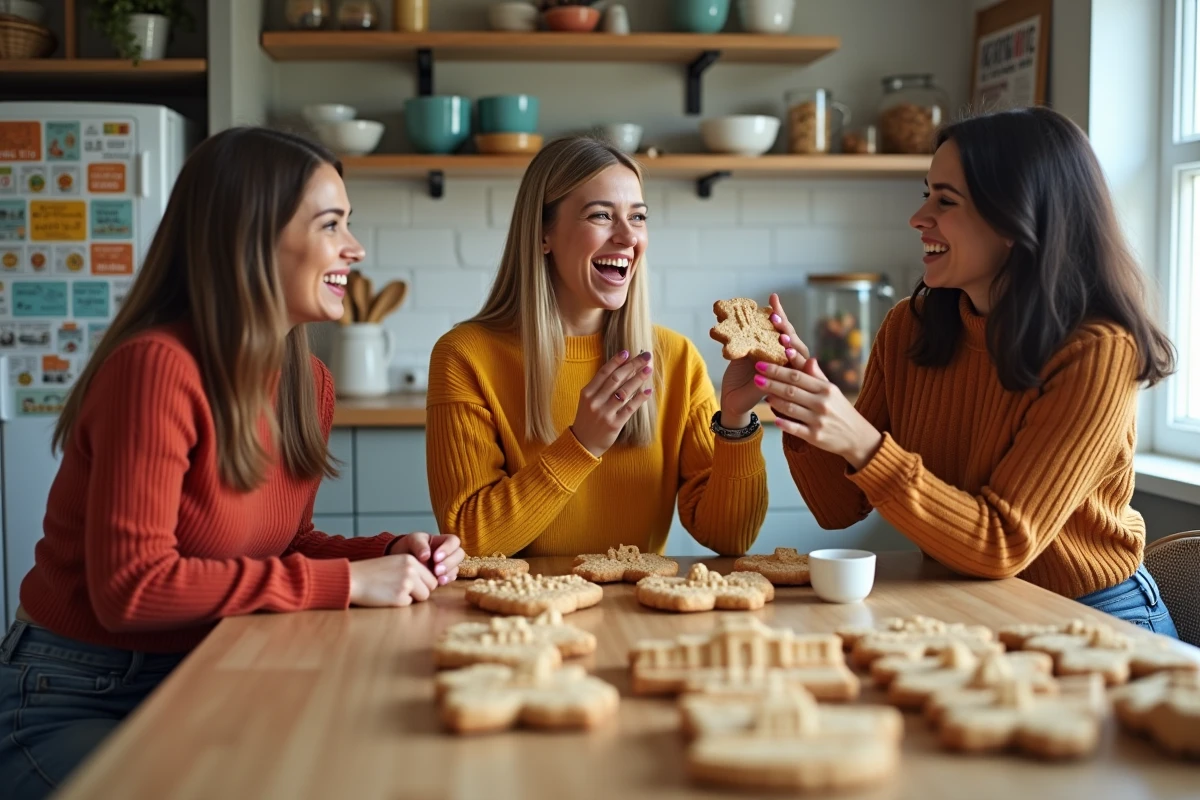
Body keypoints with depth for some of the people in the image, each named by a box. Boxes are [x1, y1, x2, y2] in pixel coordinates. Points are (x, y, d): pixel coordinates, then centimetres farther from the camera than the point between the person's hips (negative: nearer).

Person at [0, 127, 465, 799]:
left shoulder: (309, 383, 3)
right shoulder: (156, 368, -22)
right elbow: (132, 585, -26)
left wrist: (390, 554, -7)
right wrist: (345, 581, -24)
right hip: (72, 704, -7)